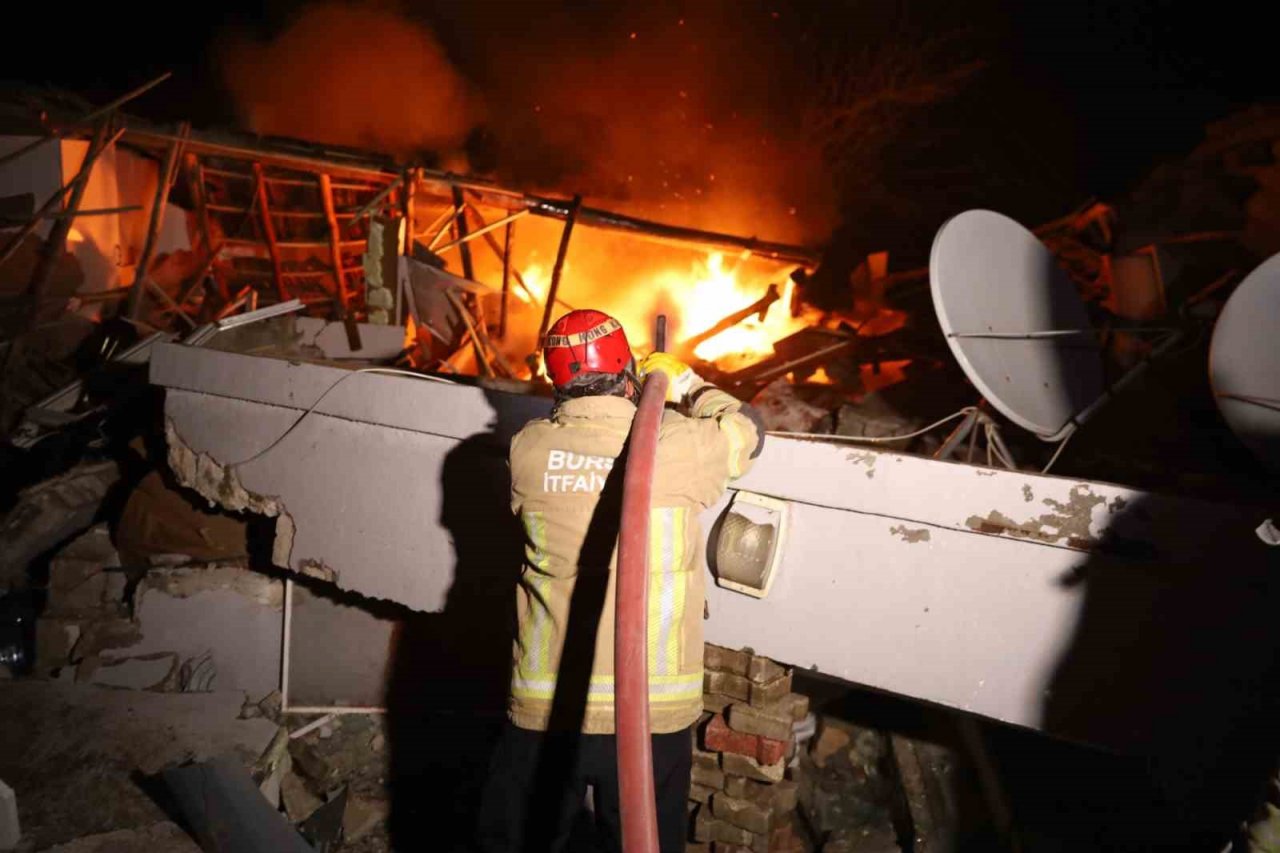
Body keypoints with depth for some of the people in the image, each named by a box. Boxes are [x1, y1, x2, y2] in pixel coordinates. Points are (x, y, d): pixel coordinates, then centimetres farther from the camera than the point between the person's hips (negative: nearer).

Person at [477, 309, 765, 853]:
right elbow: (746, 430, 8)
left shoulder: (528, 449, -6)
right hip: (653, 713, -1)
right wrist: (687, 384, 24)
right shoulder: (676, 447, -12)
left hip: (546, 708, 1)